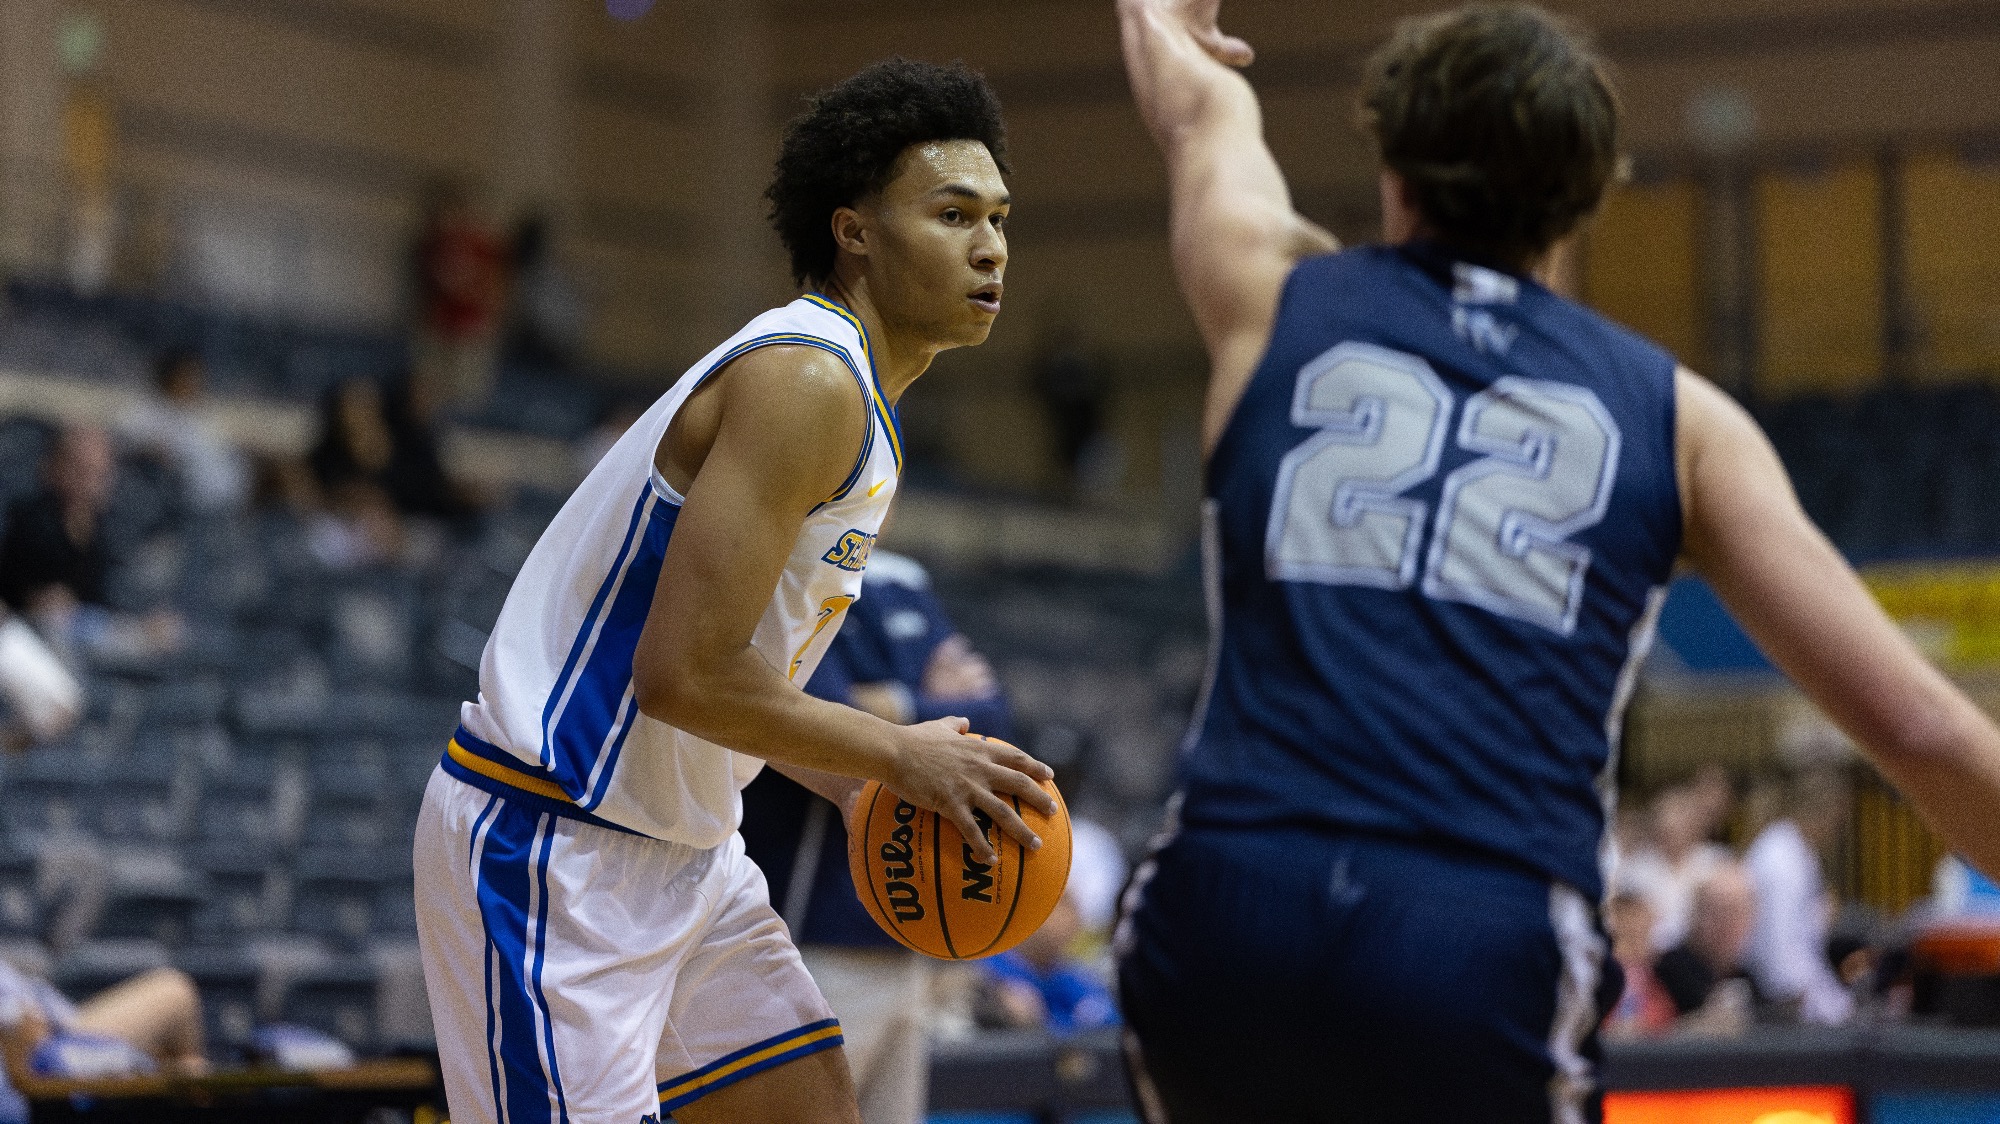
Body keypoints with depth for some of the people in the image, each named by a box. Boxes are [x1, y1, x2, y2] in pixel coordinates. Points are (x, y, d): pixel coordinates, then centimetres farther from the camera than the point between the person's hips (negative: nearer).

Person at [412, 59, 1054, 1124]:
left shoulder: (848, 397, 13)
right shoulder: (806, 380, -20)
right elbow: (680, 674, -26)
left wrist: (857, 786, 6)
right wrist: (898, 756, -15)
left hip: (679, 844, 11)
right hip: (547, 844, -11)